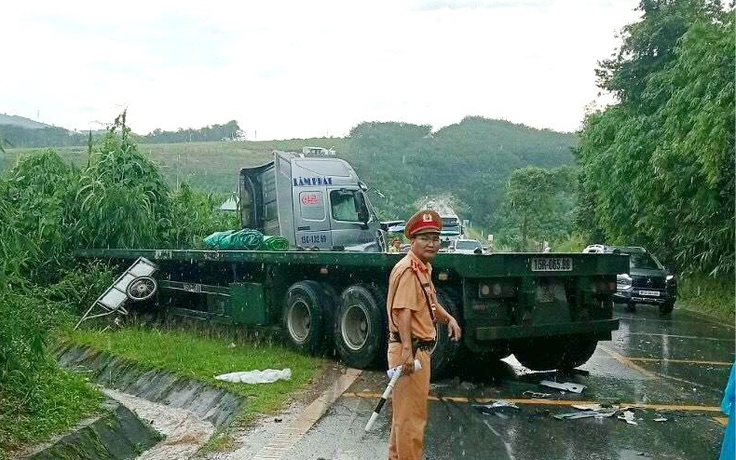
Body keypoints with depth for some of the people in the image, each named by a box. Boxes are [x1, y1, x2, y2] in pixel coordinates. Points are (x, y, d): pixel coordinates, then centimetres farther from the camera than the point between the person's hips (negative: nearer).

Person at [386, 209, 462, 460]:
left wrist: (448, 318, 11)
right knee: (412, 414, -5)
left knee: (405, 410, 23)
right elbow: (402, 311, -28)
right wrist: (407, 350, -37)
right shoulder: (408, 270, -18)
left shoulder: (424, 268, 15)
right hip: (410, 350, -11)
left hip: (419, 349, 11)